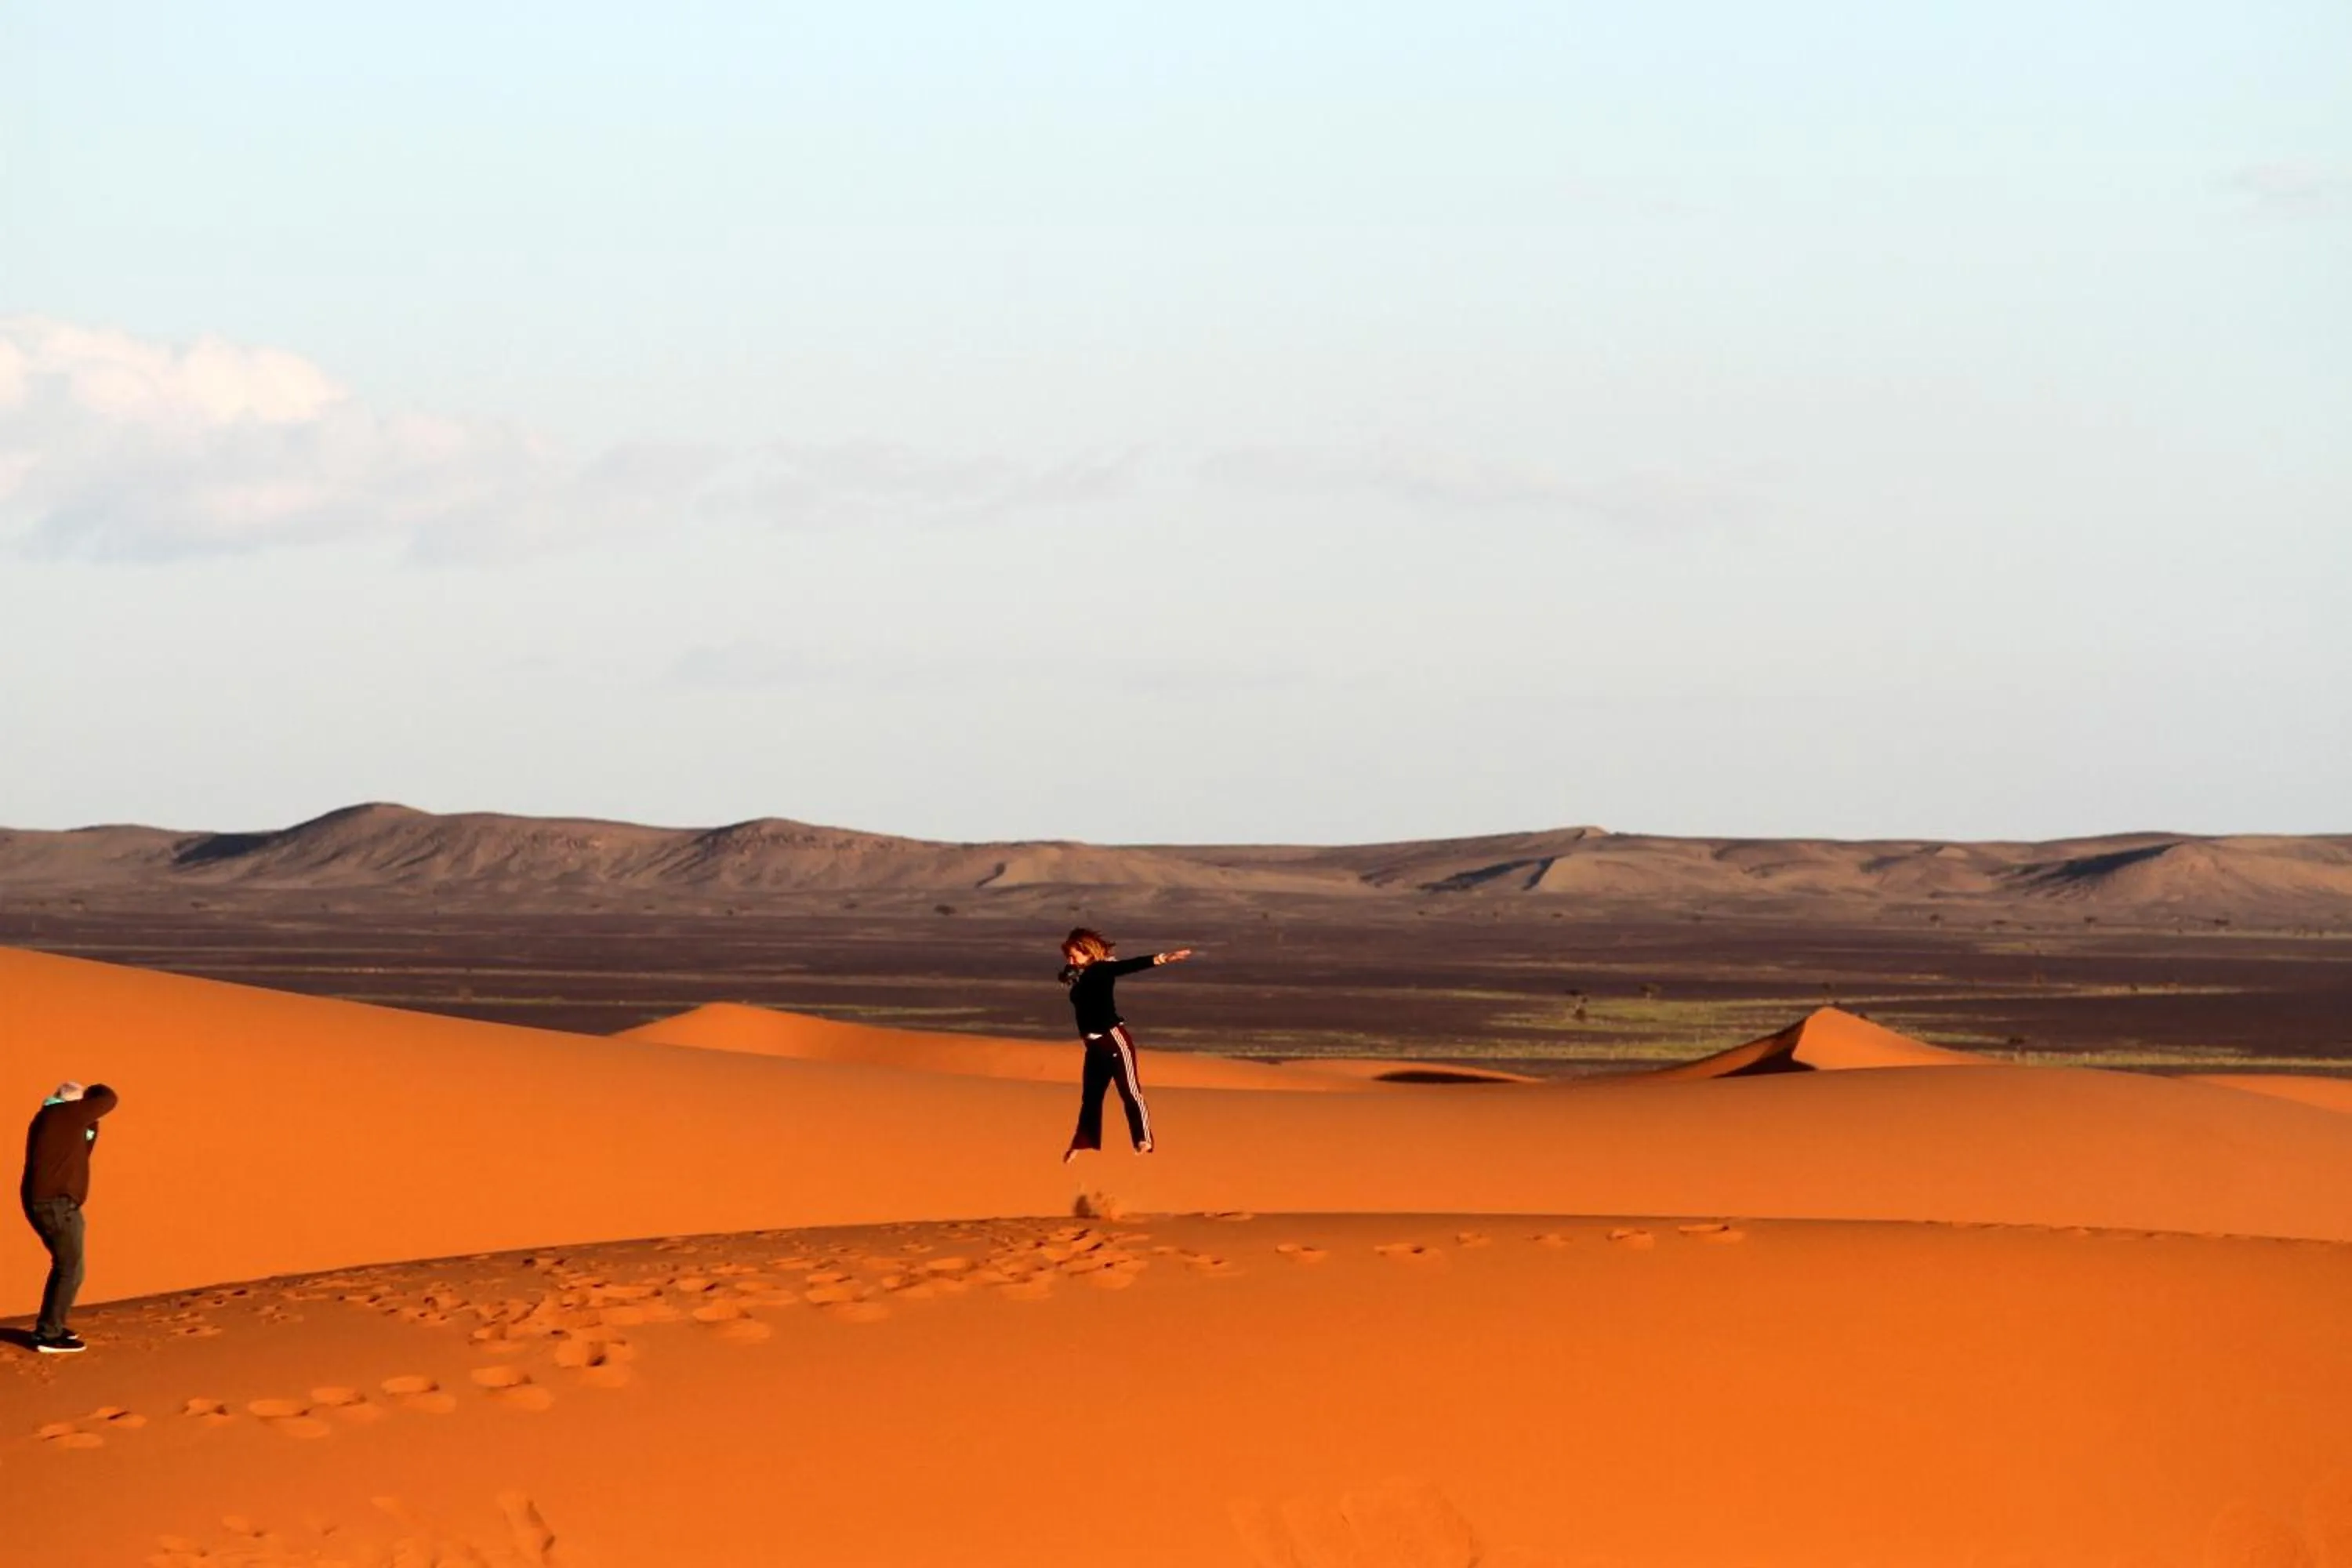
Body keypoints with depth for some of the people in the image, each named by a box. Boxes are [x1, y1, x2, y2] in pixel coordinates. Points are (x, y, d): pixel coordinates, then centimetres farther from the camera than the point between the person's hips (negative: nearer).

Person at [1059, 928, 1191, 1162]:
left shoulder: (1101, 970, -14)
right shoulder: (1079, 976, 8)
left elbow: (1128, 966, -29)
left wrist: (1160, 959, -40)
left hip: (1114, 1039, -9)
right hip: (1095, 1044, 9)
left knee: (1130, 1090, -8)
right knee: (1090, 1095, 18)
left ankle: (1144, 1141, -9)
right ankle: (1082, 1143, 29)